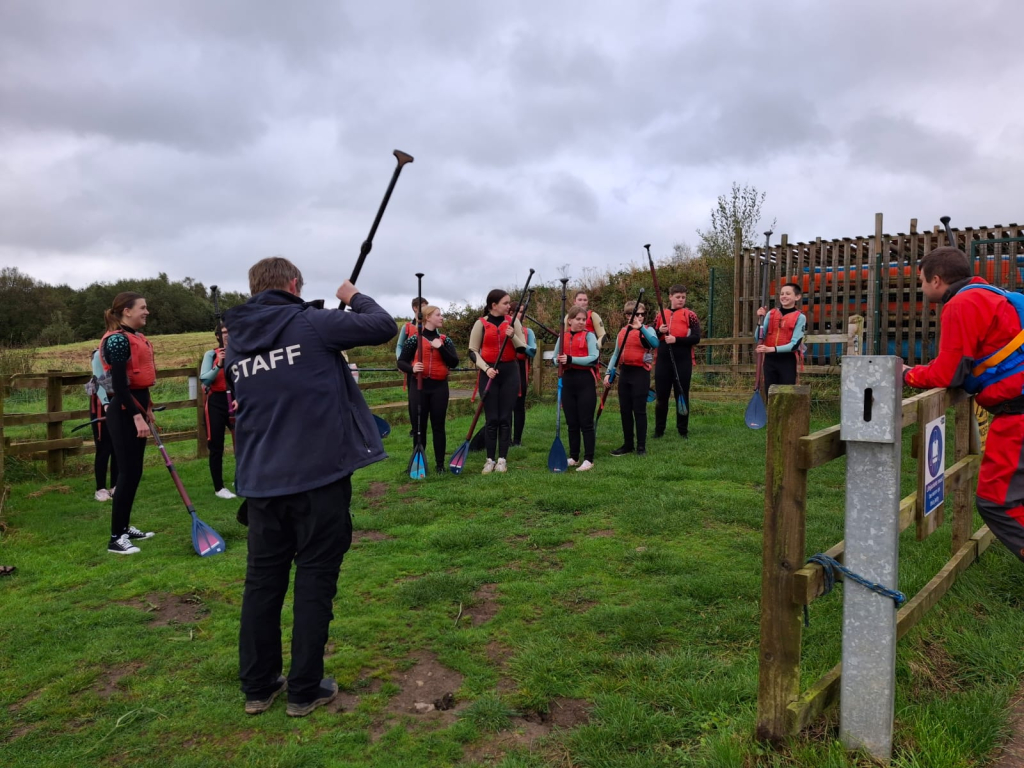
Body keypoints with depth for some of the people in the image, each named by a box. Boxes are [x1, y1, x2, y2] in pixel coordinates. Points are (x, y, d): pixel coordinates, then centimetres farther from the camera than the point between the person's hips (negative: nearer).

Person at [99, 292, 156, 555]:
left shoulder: (136, 336, 13)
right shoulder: (118, 339, -15)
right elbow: (119, 384, -22)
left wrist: (146, 410, 21)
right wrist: (137, 415, -26)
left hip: (137, 406, 10)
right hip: (124, 412, -9)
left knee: (134, 472, 14)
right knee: (128, 473, -7)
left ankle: (125, 527, 26)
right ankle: (116, 538, 1)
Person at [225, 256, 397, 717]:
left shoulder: (236, 341, 9)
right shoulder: (311, 324, -9)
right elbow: (383, 327, -5)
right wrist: (355, 297, 15)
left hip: (261, 480, 6)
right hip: (320, 474, -5)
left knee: (262, 578, 15)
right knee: (315, 578, 6)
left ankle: (257, 687, 25)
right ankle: (305, 691, 14)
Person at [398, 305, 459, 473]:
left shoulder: (445, 340, 7)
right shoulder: (414, 339, -1)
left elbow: (454, 363, -3)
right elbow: (401, 362, -1)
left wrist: (441, 348, -14)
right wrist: (411, 369, -21)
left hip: (439, 387, 2)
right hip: (419, 386, -2)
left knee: (438, 426, 5)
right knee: (419, 425, 4)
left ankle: (440, 463, 12)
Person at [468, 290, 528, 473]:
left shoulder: (513, 322, 3)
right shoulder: (481, 323, -3)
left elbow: (523, 349, 2)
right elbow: (473, 351, 1)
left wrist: (513, 336, -15)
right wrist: (486, 368, -12)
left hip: (510, 372, 2)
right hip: (489, 372, -2)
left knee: (505, 417, 2)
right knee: (492, 418, 0)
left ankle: (502, 459, 9)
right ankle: (490, 459, 8)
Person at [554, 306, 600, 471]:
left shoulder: (589, 335, -2)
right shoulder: (563, 337, 11)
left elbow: (593, 358, -14)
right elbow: (555, 359, 13)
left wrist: (571, 359, -22)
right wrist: (559, 361, -10)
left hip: (585, 381, -5)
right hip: (568, 381, 5)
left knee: (586, 422, -3)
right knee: (571, 423, 10)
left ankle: (589, 460, 1)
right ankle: (573, 457, 19)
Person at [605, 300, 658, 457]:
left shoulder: (647, 330, -2)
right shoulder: (622, 332, 11)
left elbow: (655, 343, -25)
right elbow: (616, 354, 14)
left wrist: (641, 327, -33)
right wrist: (609, 372, 4)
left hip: (640, 373, -5)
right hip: (624, 373, 5)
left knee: (639, 410, -2)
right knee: (624, 410, 9)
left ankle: (641, 446, 7)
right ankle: (627, 444, 20)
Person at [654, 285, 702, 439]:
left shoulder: (690, 315, -1)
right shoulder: (661, 314, 10)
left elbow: (696, 338, -9)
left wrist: (676, 340, -20)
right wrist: (659, 332, -8)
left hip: (683, 362, -3)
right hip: (663, 361, 3)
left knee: (682, 395, 5)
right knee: (661, 396, 6)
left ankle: (683, 430, 14)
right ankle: (659, 430, 15)